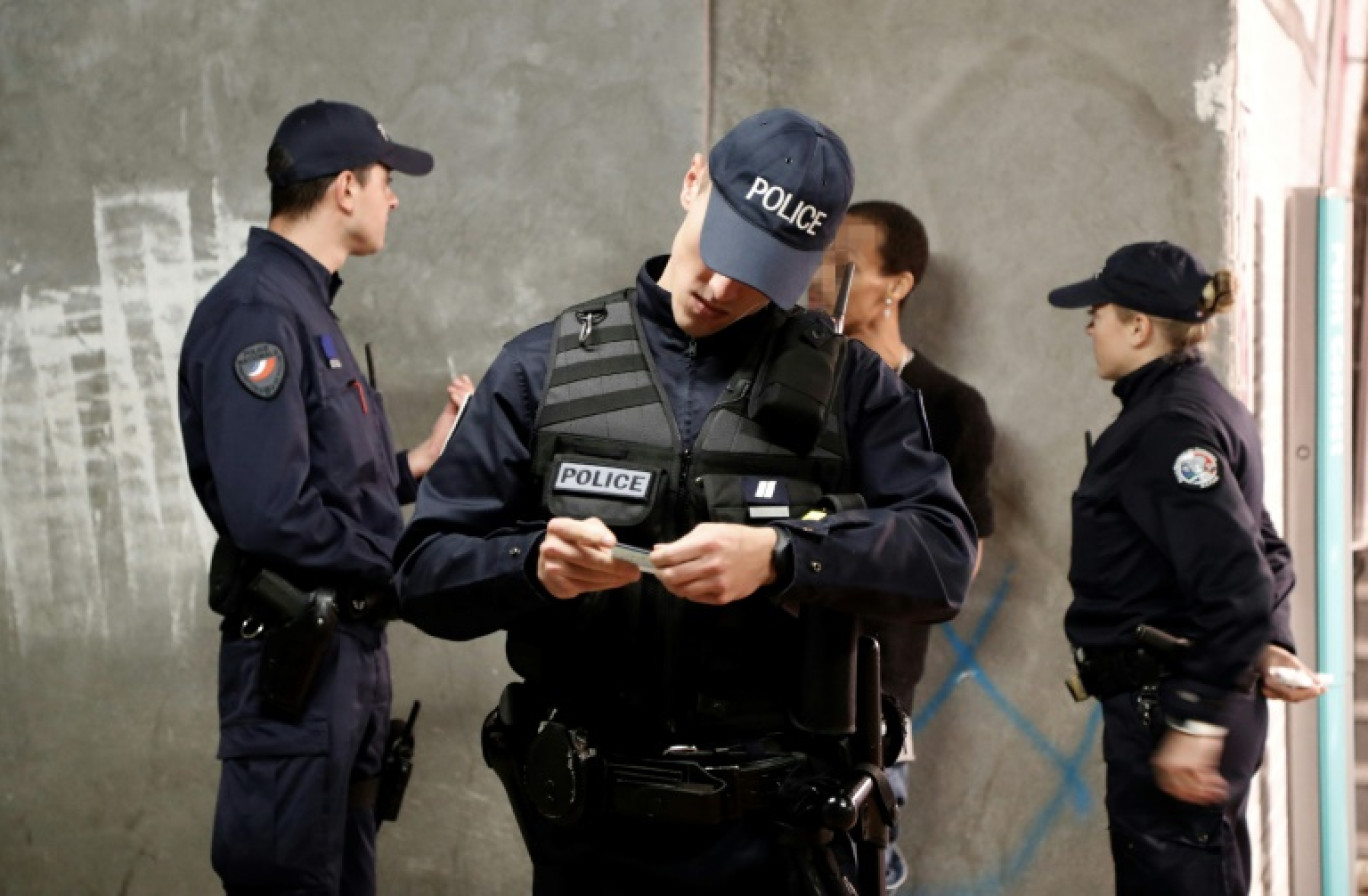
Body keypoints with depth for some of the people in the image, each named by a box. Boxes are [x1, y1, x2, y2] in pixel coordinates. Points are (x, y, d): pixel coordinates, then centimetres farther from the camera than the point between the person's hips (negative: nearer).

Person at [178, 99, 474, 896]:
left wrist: (421, 463, 8)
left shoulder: (306, 307, 14)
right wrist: (404, 558, -14)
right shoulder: (255, 314, -18)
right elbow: (274, 517, -26)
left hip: (350, 644, 10)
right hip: (296, 657, -10)